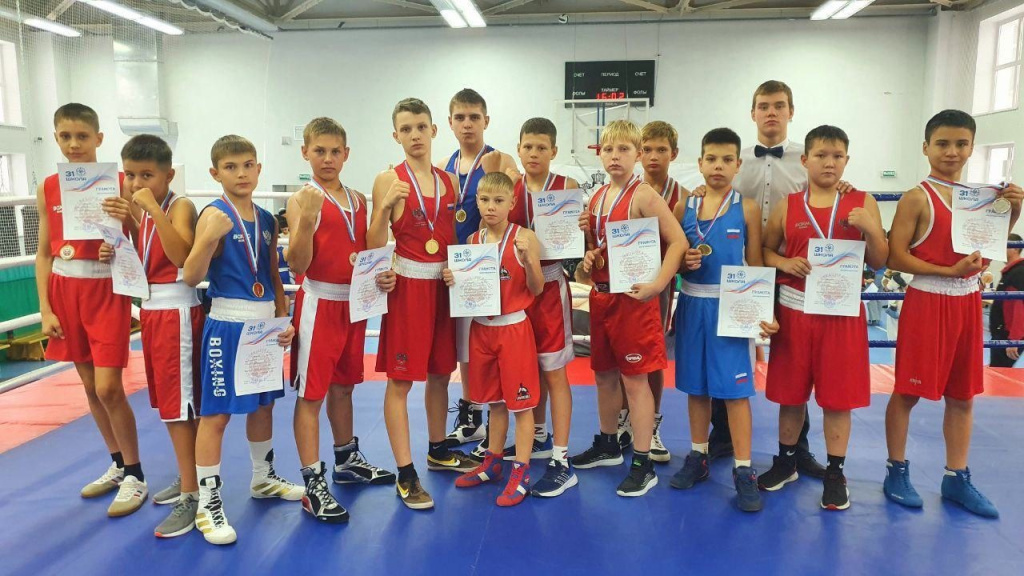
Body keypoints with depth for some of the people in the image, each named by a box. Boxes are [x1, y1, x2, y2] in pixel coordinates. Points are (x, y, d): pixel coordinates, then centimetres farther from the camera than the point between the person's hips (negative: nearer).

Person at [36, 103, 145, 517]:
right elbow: (44, 254, 7)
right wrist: (45, 309, 2)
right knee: (90, 387, 12)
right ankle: (118, 465, 28)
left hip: (107, 291, -5)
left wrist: (128, 218, -27)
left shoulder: (118, 184, -7)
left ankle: (135, 477, 8)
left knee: (108, 388, -7)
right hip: (65, 292, 5)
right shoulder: (48, 189, 5)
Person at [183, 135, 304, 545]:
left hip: (265, 323, 6)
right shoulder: (214, 215, -9)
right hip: (227, 323, -6)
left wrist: (284, 319, 4)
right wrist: (209, 238, -29)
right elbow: (192, 277, -15)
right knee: (216, 412, -1)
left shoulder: (267, 220, 8)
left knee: (263, 404, 18)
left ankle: (263, 479, 36)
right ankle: (208, 502, 9)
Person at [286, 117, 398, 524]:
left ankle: (347, 461, 36)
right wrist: (305, 220, -29)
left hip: (355, 302, 6)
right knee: (311, 393, 0)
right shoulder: (303, 200, -9)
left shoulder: (358, 199, 9)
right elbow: (298, 265, -16)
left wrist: (383, 275, -3)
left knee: (343, 384, 20)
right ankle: (313, 483, 8)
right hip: (319, 303, -6)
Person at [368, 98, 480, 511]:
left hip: (444, 285, 5)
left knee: (440, 371, 16)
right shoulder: (389, 180, -6)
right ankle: (405, 474, 7)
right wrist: (384, 207, -24)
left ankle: (438, 451, 34)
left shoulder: (449, 181, 8)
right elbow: (374, 246, -10)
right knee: (401, 379, -2)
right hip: (408, 285, -5)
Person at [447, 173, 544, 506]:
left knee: (520, 402, 3)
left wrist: (528, 260, -25)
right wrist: (454, 279, -7)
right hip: (481, 327, 5)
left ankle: (521, 473, 13)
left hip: (514, 327, -5)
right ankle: (492, 463, 31)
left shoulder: (524, 237, -10)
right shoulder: (472, 240, 5)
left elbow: (536, 289, -9)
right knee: (494, 400, 18)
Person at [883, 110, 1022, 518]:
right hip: (927, 303, -6)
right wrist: (949, 270, -20)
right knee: (908, 391, 3)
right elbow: (895, 257, -15)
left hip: (968, 303, 6)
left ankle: (956, 478, 24)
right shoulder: (917, 199, -10)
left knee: (963, 395, 12)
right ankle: (897, 471, 18)